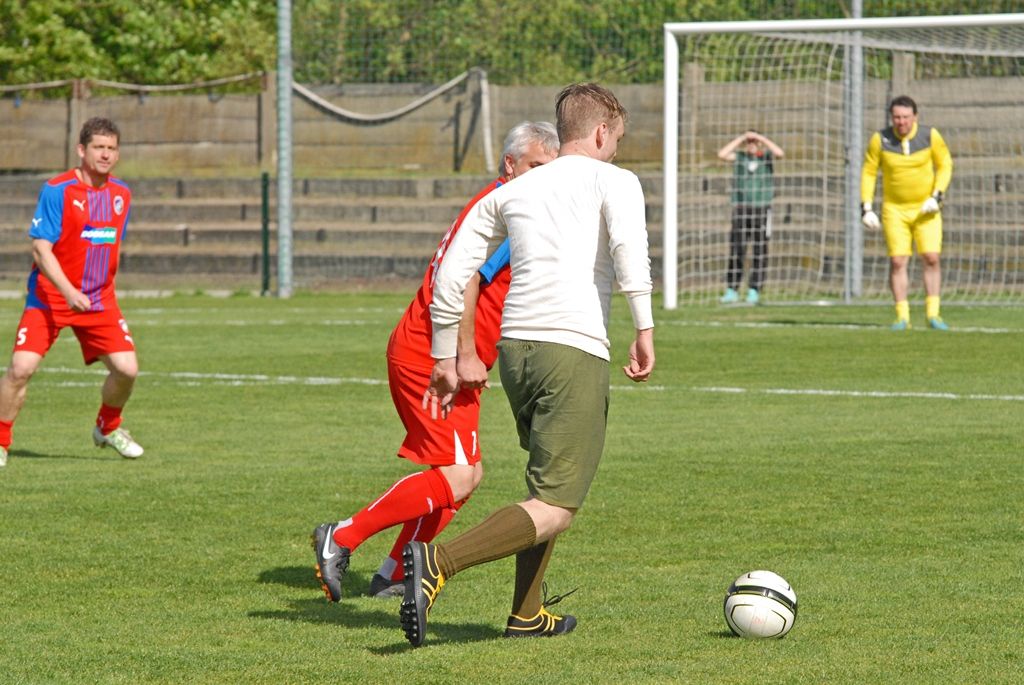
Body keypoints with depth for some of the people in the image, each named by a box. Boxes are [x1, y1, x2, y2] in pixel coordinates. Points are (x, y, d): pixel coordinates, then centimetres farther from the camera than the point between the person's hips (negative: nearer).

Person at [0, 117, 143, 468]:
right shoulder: (56, 191, -13)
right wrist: (68, 292, -28)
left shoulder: (122, 195, 6)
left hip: (99, 300, 4)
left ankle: (108, 427, 23)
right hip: (50, 296, -4)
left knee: (127, 368, -7)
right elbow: (41, 249, -17)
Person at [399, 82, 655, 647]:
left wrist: (445, 358, 22)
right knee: (555, 510, -9)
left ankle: (527, 614, 27)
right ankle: (438, 562, -28)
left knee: (548, 483, 27)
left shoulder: (513, 192, 21)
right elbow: (628, 244, -15)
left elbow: (452, 271, 16)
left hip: (514, 347, 7)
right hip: (575, 349, -7)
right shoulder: (614, 181, 7)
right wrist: (644, 330, -16)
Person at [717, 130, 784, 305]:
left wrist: (760, 138, -12)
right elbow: (722, 155, -10)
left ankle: (754, 291, 3)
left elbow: (780, 153, -15)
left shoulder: (766, 156, 5)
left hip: (762, 210, -1)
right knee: (736, 251, -2)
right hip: (741, 210, 1)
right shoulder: (739, 157, 6)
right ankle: (732, 291, 0)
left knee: (759, 253, -1)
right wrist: (741, 138, -9)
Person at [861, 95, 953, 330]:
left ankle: (932, 314, -1)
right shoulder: (880, 140, -9)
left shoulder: (930, 136, -8)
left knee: (931, 258, -8)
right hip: (895, 209, 0)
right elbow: (868, 172, 1)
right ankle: (902, 316, 1)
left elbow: (945, 165, 3)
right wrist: (866, 208, -5)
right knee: (897, 261, -6)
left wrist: (937, 196, -10)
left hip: (926, 208, 0)